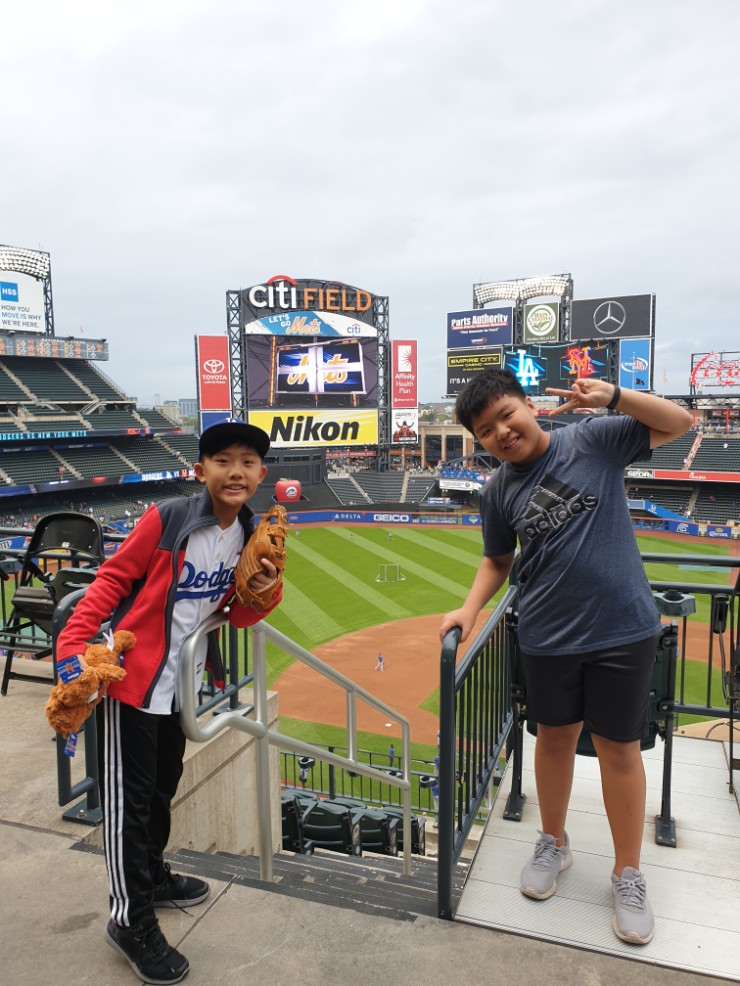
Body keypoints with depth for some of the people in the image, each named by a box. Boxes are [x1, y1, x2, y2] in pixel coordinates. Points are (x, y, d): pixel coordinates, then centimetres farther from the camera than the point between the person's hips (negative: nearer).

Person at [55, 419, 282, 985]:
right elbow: (112, 579, -14)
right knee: (130, 797, 4)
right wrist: (73, 643, -22)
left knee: (163, 786, 23)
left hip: (183, 681, 6)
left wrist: (265, 589, -17)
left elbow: (238, 616, 3)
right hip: (133, 677, -6)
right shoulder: (167, 519, -20)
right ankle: (132, 921, 21)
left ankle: (152, 876, 45)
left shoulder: (251, 535, -2)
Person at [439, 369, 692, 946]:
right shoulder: (498, 493, 0)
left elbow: (678, 423, -7)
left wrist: (612, 396, -21)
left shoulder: (594, 440, -7)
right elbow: (499, 560, 11)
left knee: (618, 745, 10)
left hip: (623, 628, -2)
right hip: (547, 637, 2)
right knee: (555, 737, 17)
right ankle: (554, 844, 41)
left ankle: (628, 875, 29)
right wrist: (470, 609, -3)